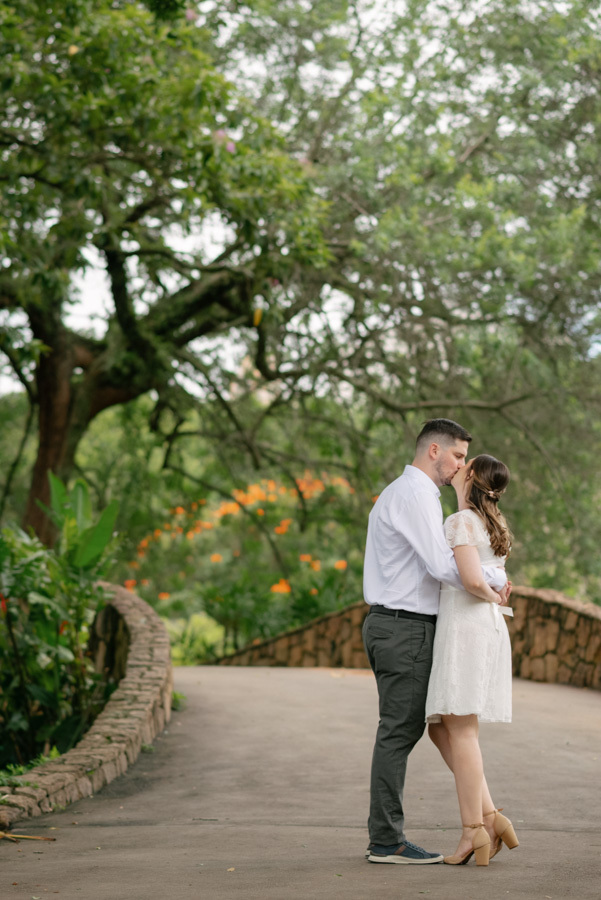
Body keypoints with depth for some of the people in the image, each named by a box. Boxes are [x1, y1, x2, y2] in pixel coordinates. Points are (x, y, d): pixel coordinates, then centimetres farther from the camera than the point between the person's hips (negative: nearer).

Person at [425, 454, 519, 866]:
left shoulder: (459, 522, -9)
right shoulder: (494, 526, 18)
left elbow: (472, 580, -22)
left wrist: (492, 598, -2)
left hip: (465, 628, -9)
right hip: (490, 629, 9)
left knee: (460, 728, -7)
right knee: (440, 728, 11)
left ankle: (474, 830, -8)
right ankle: (490, 816, 4)